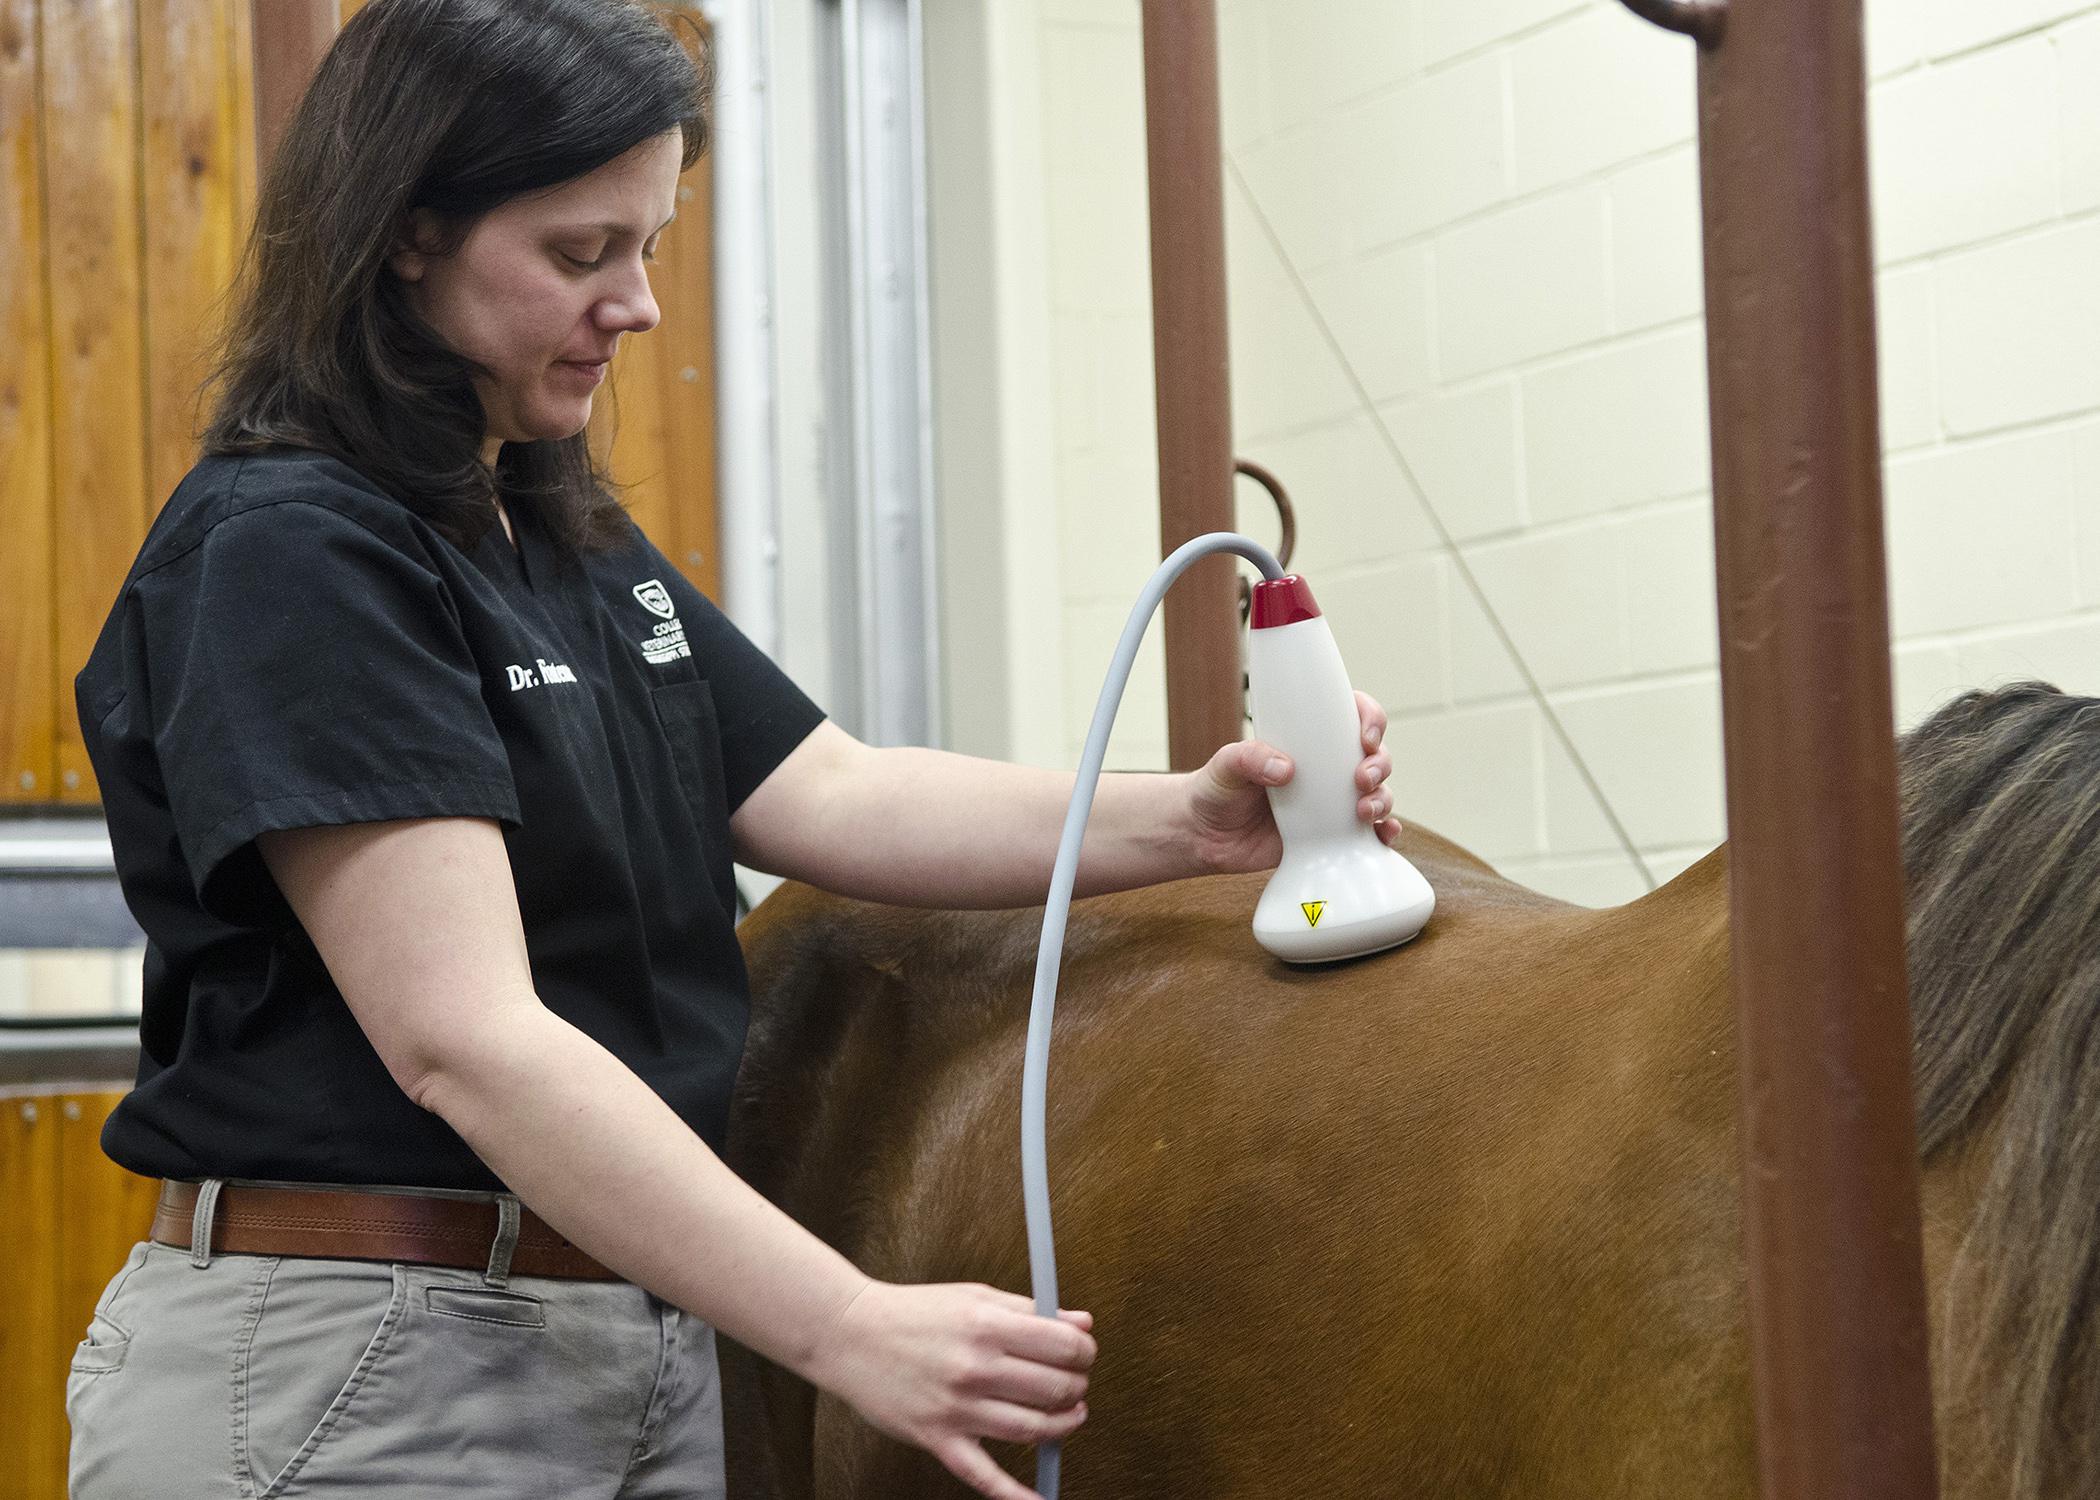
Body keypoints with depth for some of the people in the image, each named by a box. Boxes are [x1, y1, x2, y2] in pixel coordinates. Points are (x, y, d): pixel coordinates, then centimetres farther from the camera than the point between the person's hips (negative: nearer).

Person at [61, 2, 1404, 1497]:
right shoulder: (282, 551, -17)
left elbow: (825, 795, 10)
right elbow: (466, 1042, -24)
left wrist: (1183, 820, -6)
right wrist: (850, 1328, -30)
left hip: (646, 1343, 9)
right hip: (357, 1374, -9)